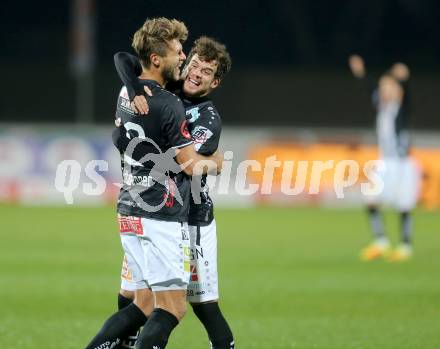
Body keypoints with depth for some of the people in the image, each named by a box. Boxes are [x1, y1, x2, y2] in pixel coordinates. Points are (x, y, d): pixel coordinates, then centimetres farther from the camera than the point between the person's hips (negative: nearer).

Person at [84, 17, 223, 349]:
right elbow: (191, 165, -11)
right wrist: (214, 162, 11)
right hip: (162, 218, -8)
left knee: (144, 303, 14)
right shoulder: (168, 105, -15)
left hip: (129, 213, 8)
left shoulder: (126, 93, 10)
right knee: (172, 308, -6)